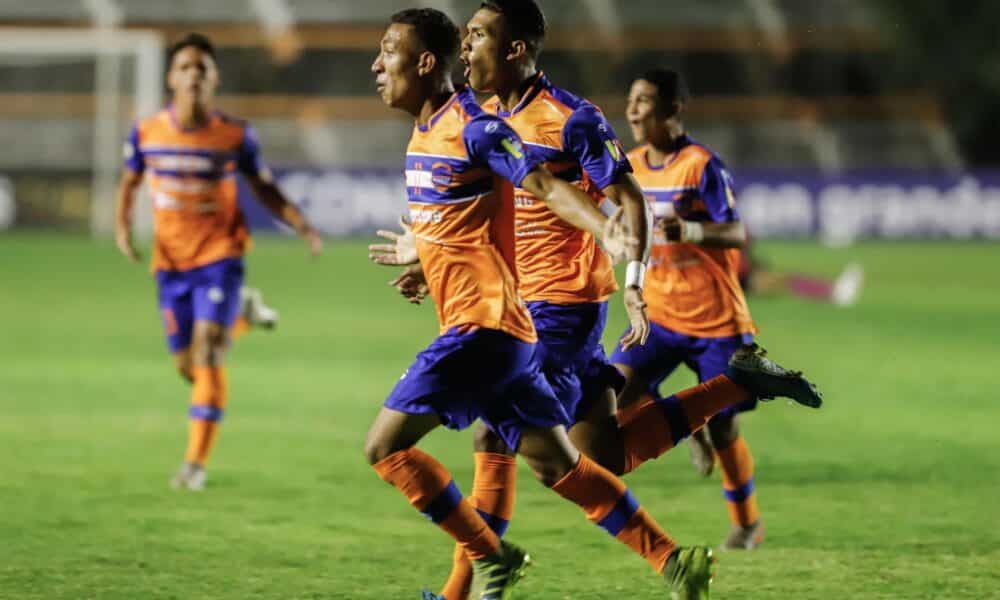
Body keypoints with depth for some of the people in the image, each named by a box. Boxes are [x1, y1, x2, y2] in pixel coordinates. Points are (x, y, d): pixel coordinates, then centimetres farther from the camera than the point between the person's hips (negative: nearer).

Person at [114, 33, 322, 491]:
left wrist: (302, 227, -9)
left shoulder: (235, 136, -8)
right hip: (171, 262, 3)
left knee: (208, 355, -17)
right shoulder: (147, 133, -4)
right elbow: (129, 183, 11)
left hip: (219, 256, -3)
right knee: (188, 366, 9)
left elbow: (264, 189, 4)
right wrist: (122, 225, -7)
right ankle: (243, 310, 42)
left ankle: (196, 463, -11)